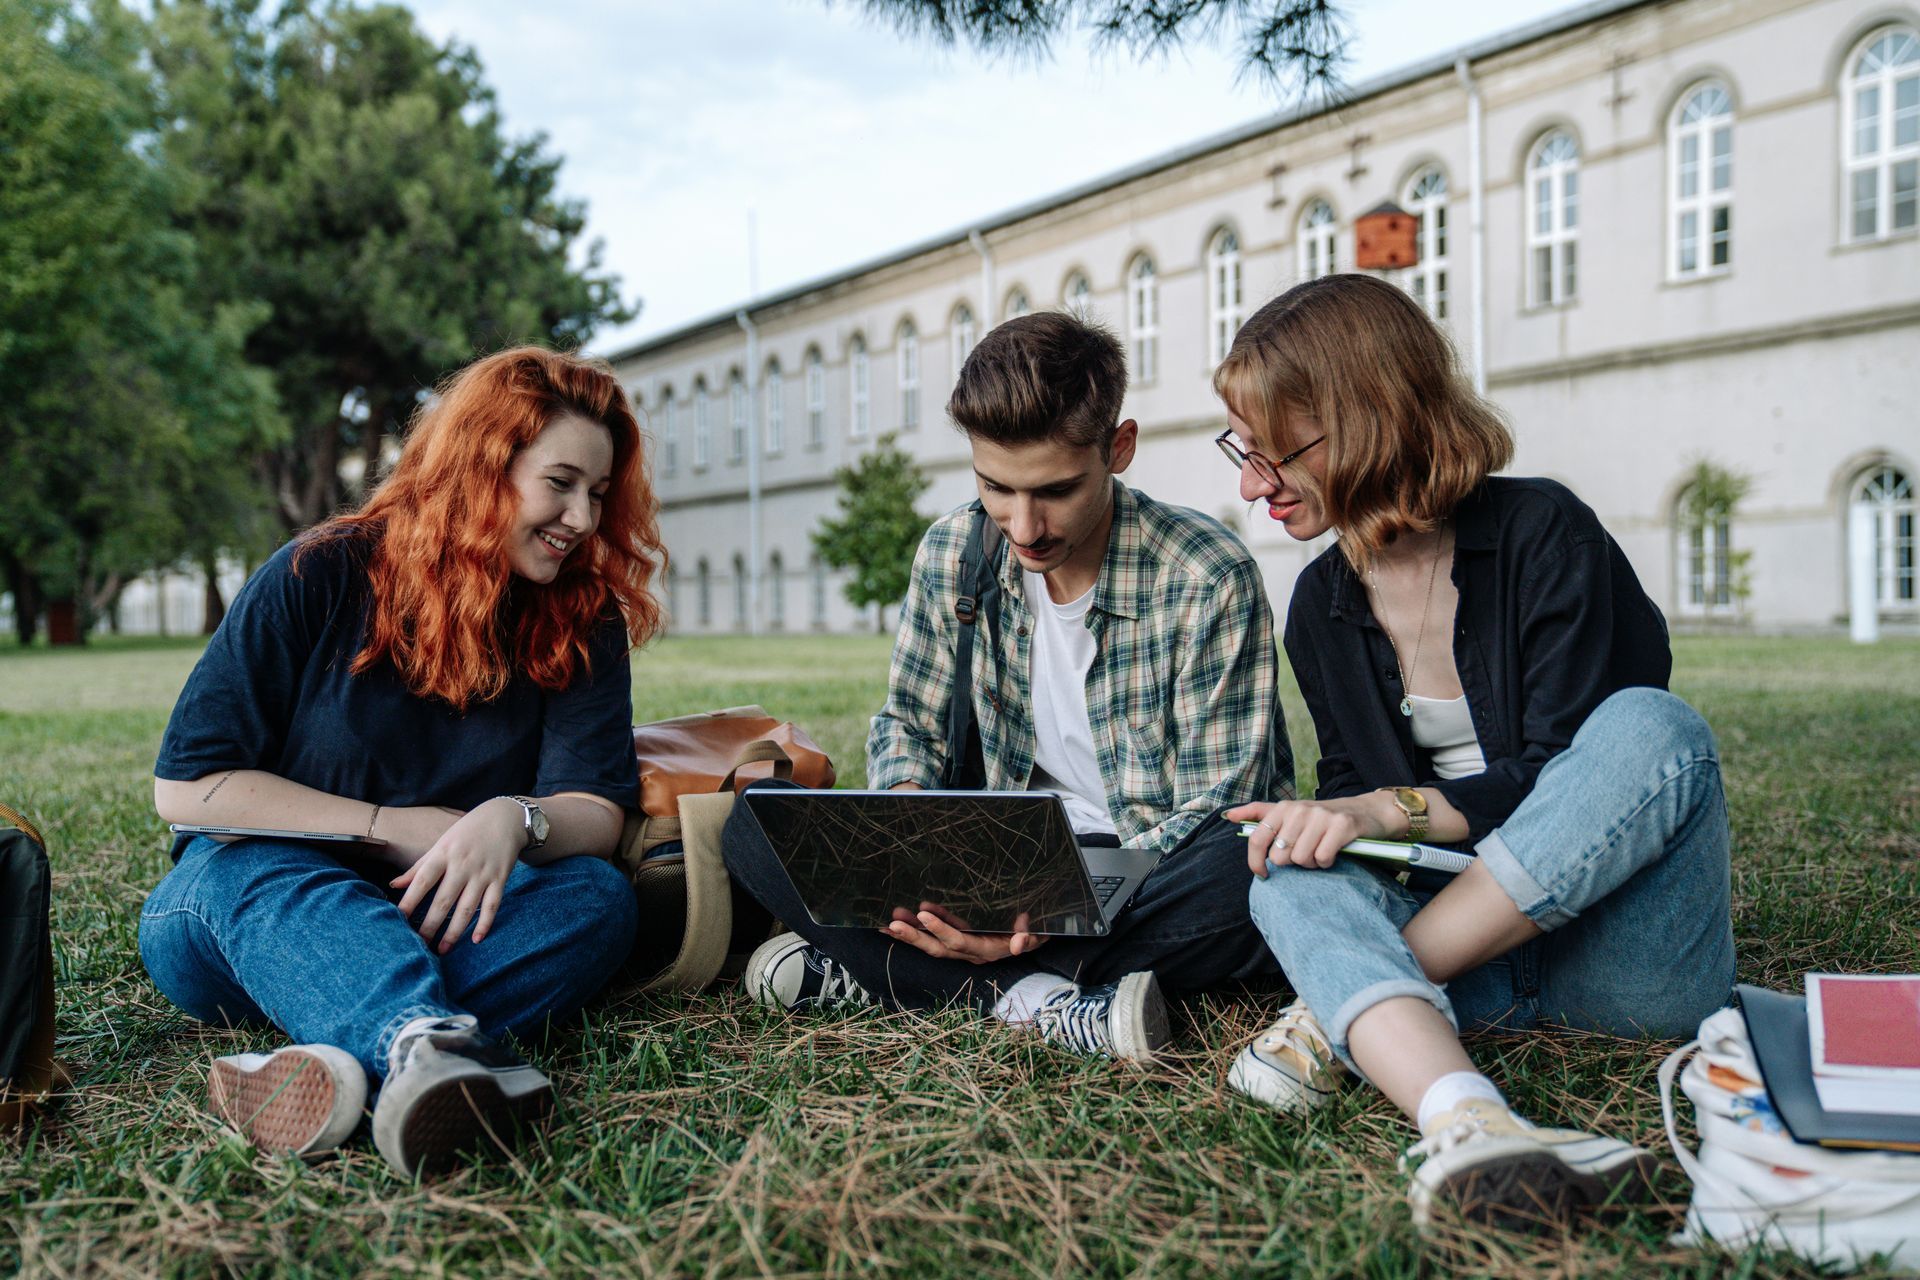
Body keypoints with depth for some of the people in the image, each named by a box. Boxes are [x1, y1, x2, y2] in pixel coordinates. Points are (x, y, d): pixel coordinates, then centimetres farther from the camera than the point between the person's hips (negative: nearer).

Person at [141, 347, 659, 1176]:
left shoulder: (583, 619, -1)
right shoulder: (321, 576, -8)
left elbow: (597, 810, -11)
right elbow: (186, 784, -9)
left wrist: (515, 820, -35)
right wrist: (393, 827, -15)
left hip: (440, 922, 2)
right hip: (234, 917, -2)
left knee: (596, 895, -27)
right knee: (260, 871, -36)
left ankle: (337, 1057, -46)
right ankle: (431, 1046, -63)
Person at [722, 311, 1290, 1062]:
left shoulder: (1208, 579, -17)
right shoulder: (952, 555, -3)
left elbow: (1218, 812, -16)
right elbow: (907, 725, 8)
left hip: (1152, 870, -3)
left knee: (1251, 876, -40)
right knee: (757, 827, -12)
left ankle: (874, 978, -26)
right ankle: (1033, 997, -25)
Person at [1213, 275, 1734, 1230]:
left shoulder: (1543, 533, -9)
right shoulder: (1322, 605, 8)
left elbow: (1565, 777, -14)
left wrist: (1389, 809, -25)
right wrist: (1324, 825, -11)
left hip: (1624, 957, -3)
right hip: (1473, 942, 4)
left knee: (1648, 725, -31)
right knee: (1288, 870, -23)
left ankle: (1344, 1014, -28)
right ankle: (1463, 1121, -52)